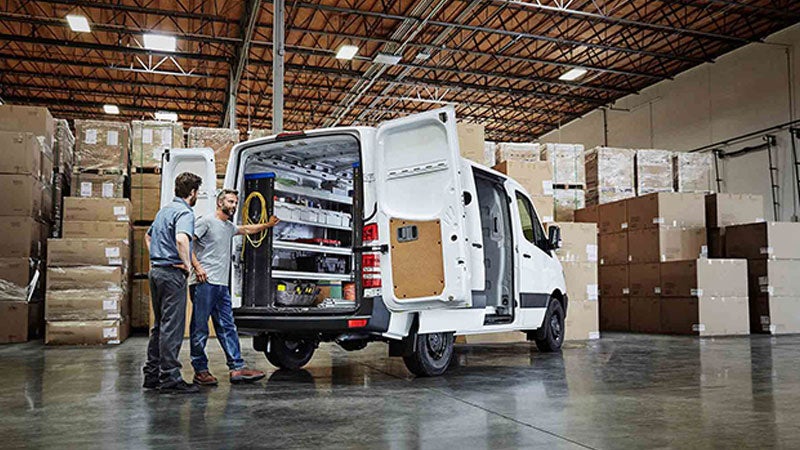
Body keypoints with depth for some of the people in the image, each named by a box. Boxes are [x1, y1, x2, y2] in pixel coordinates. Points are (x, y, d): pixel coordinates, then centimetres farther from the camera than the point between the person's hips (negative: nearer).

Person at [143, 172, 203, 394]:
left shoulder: (164, 210, 18)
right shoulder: (184, 212, -13)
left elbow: (148, 236, 32)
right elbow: (181, 239, -32)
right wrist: (187, 264, -19)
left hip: (156, 270, 10)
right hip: (172, 273, -10)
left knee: (159, 325, 15)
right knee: (172, 327, -5)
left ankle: (152, 374, 20)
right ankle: (170, 378, -2)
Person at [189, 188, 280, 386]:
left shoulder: (229, 227, 22)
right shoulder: (206, 221, -4)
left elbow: (246, 229, 42)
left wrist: (267, 225, 43)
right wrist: (197, 267, -19)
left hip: (222, 286, 9)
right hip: (204, 283, -9)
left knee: (227, 328, 6)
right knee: (200, 329, -1)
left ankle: (237, 368, 7)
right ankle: (200, 371, 7)